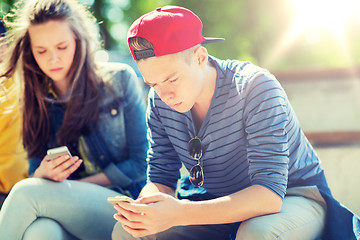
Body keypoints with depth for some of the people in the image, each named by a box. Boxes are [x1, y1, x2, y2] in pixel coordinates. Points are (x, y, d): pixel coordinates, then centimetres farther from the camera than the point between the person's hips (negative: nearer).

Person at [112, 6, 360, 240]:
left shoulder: (255, 88, -26)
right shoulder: (160, 102, -8)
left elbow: (269, 194, -33)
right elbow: (161, 179, -3)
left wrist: (180, 214, -45)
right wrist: (142, 208, -29)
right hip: (220, 203, 4)